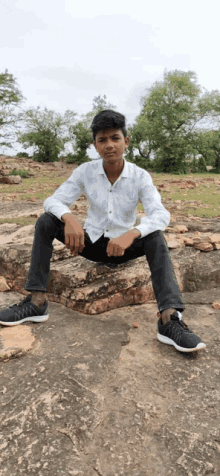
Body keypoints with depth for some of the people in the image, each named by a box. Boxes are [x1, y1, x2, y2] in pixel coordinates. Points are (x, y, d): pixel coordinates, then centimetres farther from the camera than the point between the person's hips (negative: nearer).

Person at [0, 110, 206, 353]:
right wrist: (69, 218, -40)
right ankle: (37, 301, -24)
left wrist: (131, 234, -47)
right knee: (45, 222, -19)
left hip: (123, 247, -1)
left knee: (155, 238, -32)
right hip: (91, 241, 2)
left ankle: (169, 319, -41)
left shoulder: (140, 176, -13)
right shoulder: (85, 171, -9)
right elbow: (53, 201, -16)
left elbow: (161, 215, -26)